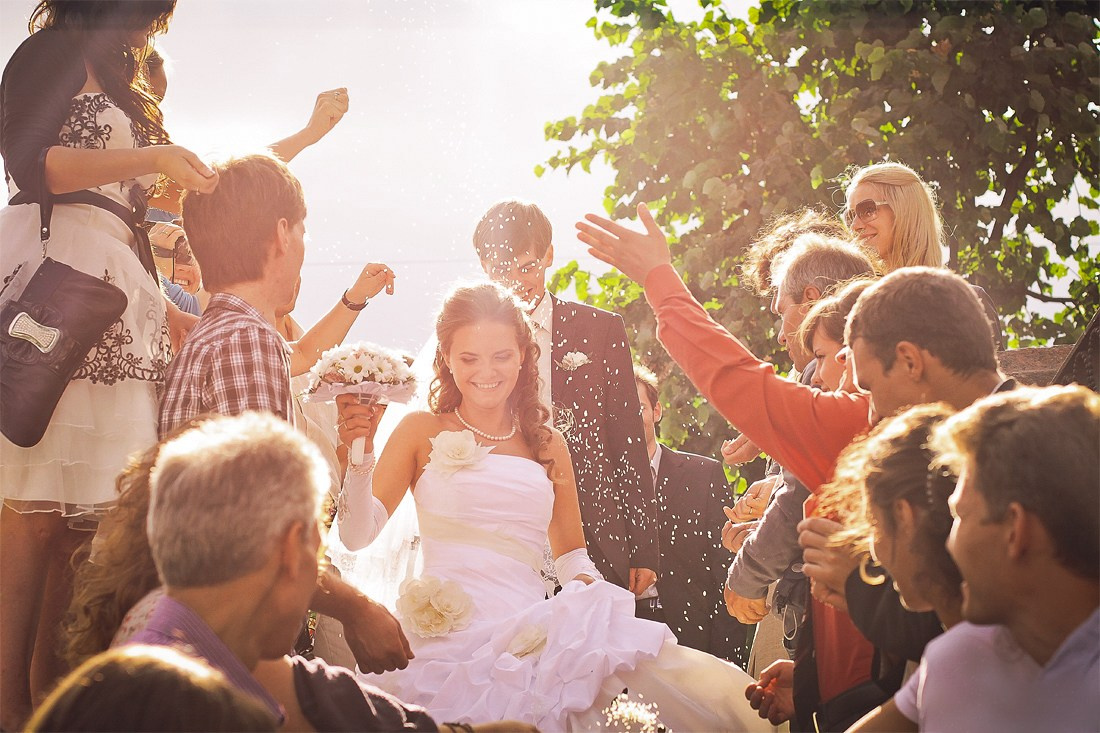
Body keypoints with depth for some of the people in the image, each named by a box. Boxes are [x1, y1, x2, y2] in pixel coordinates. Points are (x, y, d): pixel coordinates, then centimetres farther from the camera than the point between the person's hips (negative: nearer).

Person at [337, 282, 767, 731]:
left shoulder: (548, 445, 20)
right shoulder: (421, 433, 11)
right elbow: (360, 533, 2)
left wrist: (585, 584, 5)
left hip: (533, 634, 2)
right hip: (449, 638, -2)